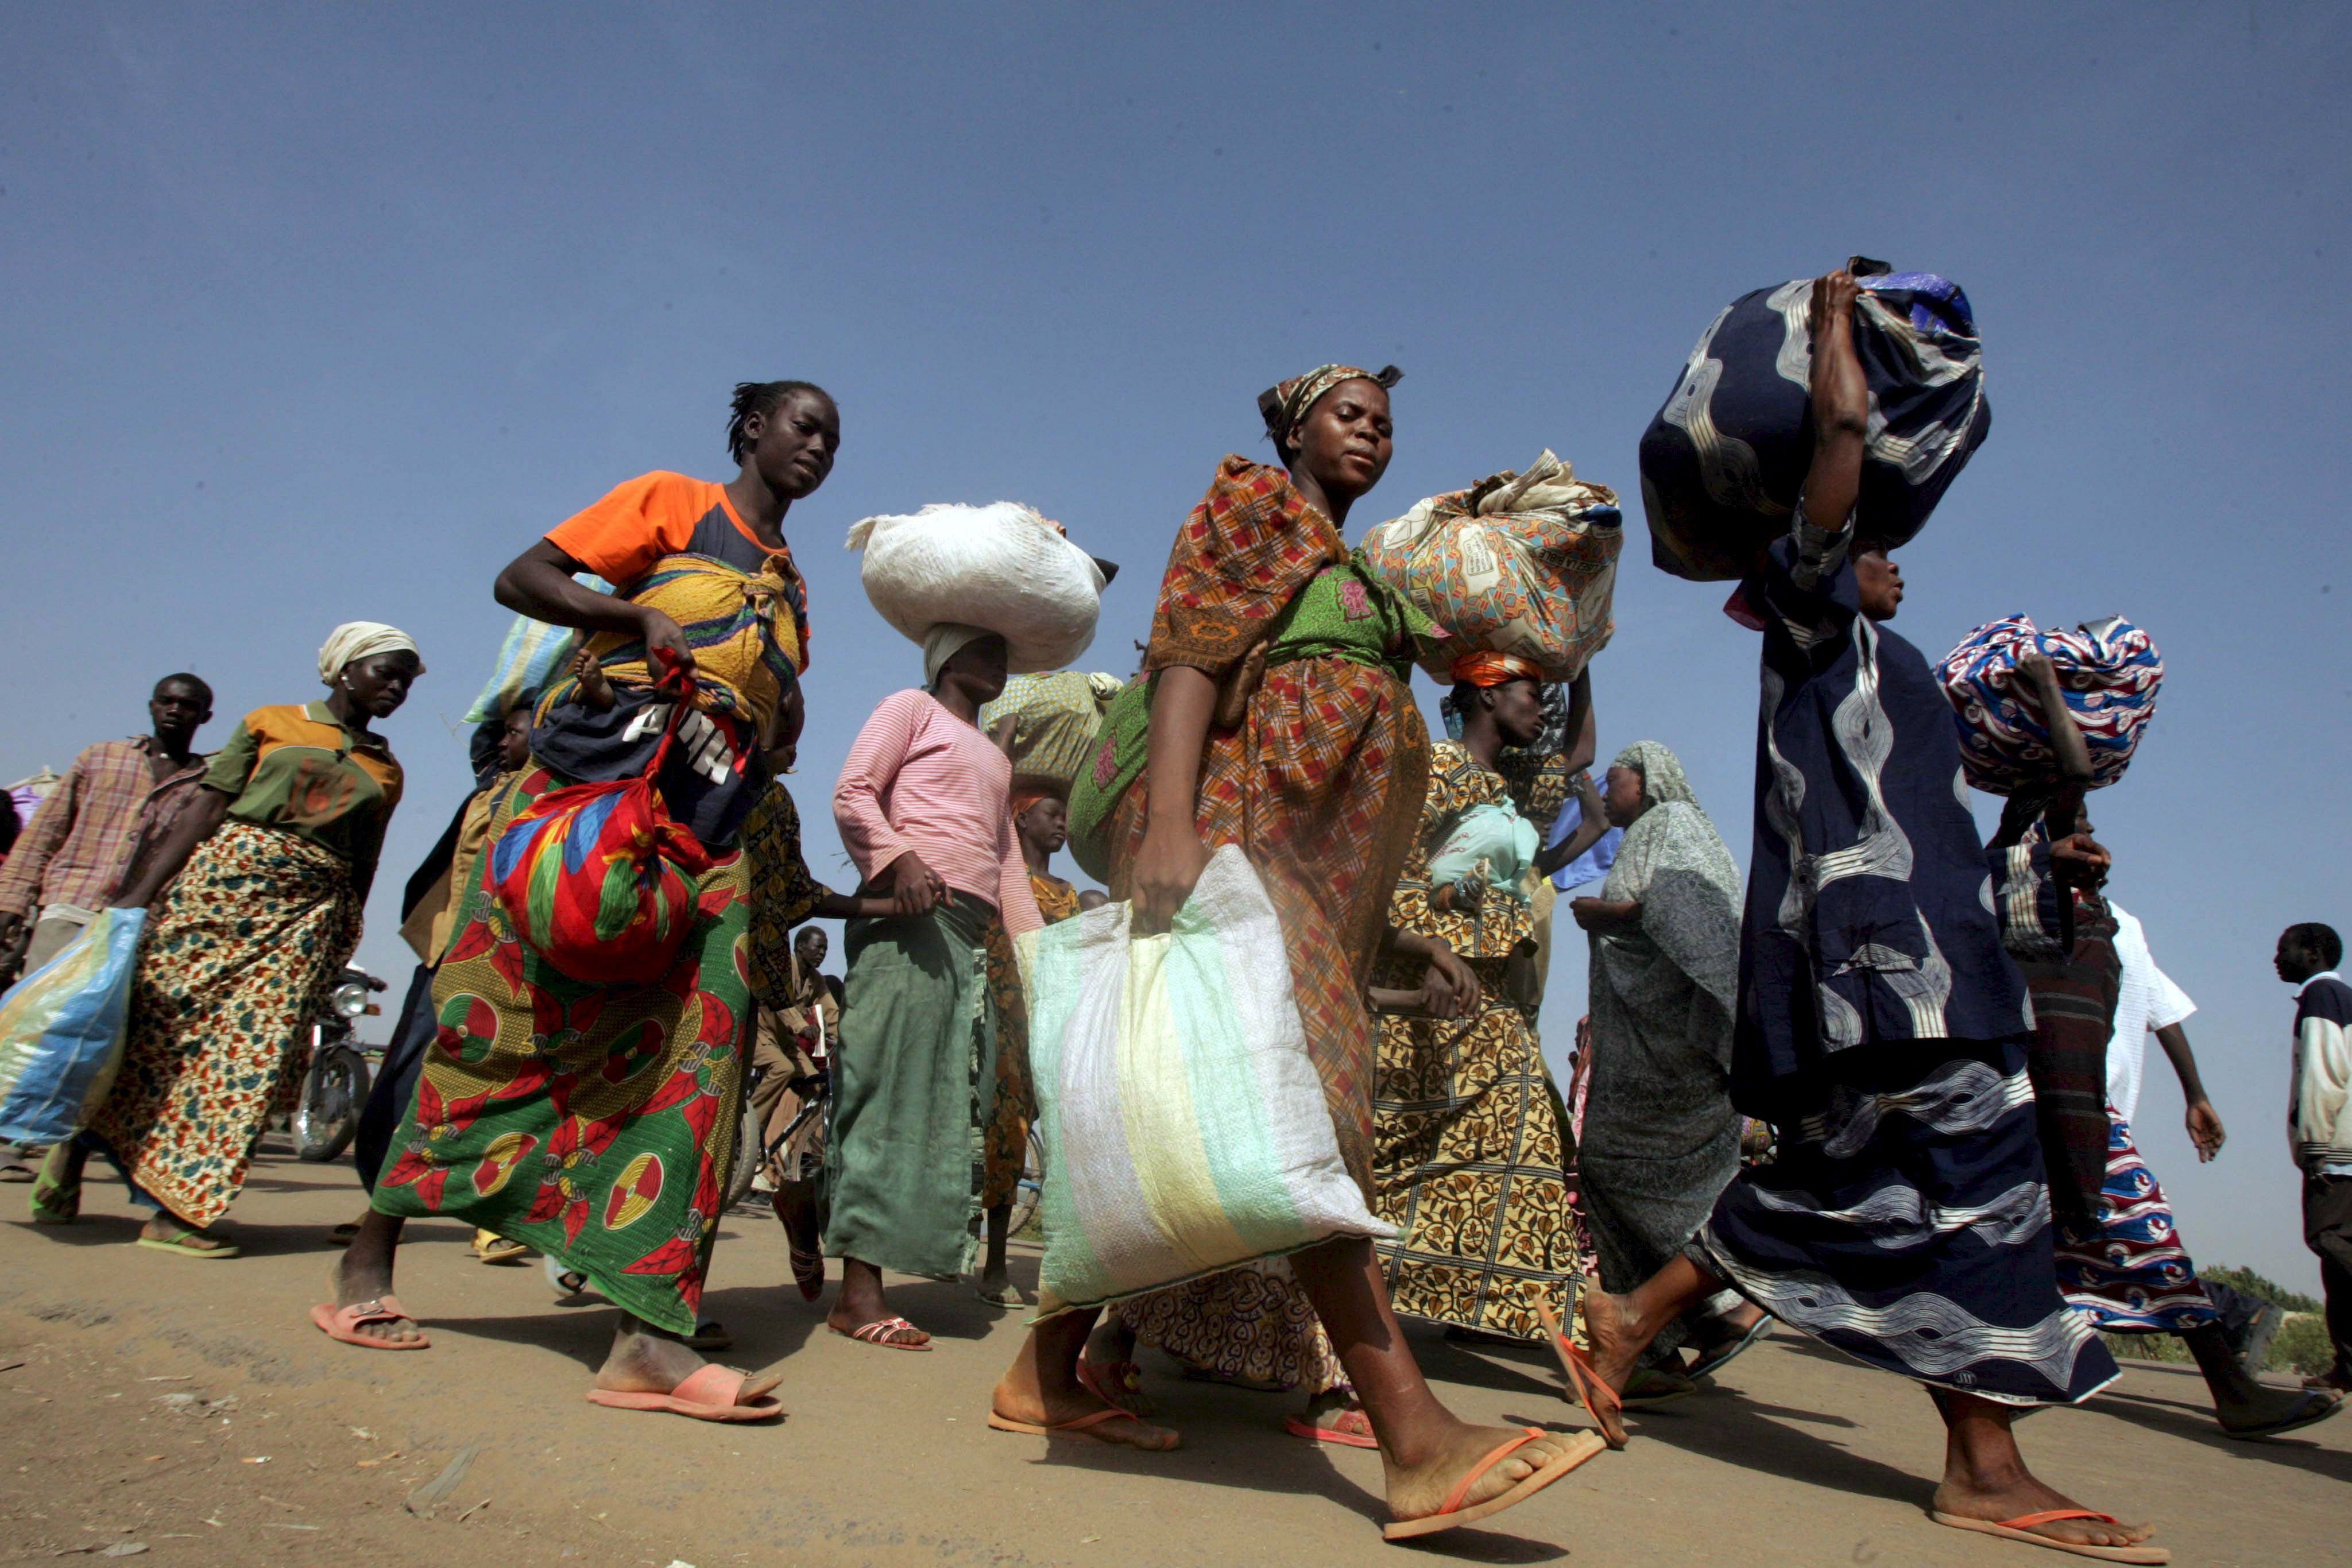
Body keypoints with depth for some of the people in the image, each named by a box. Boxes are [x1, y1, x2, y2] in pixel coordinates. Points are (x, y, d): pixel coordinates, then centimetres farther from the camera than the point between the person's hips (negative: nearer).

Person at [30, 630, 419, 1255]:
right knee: (156, 1016, -1)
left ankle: (176, 1206, -2)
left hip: (310, 914, 2)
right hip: (225, 879, -2)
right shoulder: (269, 723, 8)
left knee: (250, 1053, -5)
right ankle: (77, 1139, 23)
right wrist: (141, 891, -8)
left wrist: (340, 947, 8)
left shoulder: (386, 772, 14)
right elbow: (204, 811, 1)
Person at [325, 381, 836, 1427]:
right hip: (595, 782, -4)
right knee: (499, 1017, -3)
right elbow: (521, 578, 2)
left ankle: (646, 1335, -14)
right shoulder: (674, 502, 11)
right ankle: (368, 1264, 14)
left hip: (707, 826, 5)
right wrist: (642, 619, -13)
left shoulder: (792, 589, 25)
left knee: (696, 1044, -10)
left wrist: (783, 713, 4)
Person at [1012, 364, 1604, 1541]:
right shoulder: (1255, 500, 8)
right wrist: (1167, 826, -24)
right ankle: (1417, 1441, -23)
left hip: (1302, 859, 9)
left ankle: (1049, 1373, 13)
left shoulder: (1349, 578, 30)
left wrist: (1398, 937, 19)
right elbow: (1189, 652, -9)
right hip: (1228, 824, -9)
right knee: (1300, 1100, -18)